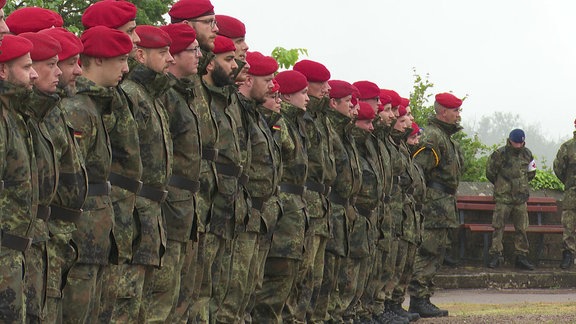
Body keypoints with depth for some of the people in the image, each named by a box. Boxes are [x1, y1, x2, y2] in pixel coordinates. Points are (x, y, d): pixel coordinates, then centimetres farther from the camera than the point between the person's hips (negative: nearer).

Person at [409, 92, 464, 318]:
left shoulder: (445, 137, 20)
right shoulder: (433, 137, -14)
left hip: (442, 205, 11)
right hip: (434, 204, -11)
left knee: (434, 253, 12)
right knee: (429, 252, -10)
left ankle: (422, 300, 15)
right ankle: (419, 300, -9)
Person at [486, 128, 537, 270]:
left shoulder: (527, 154, 7)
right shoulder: (500, 154, -7)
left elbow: (531, 173, 22)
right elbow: (490, 173, 3)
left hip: (521, 198, 4)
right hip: (503, 197, -4)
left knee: (521, 228, 5)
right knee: (498, 227, -6)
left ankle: (521, 257, 10)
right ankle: (496, 255, -3)